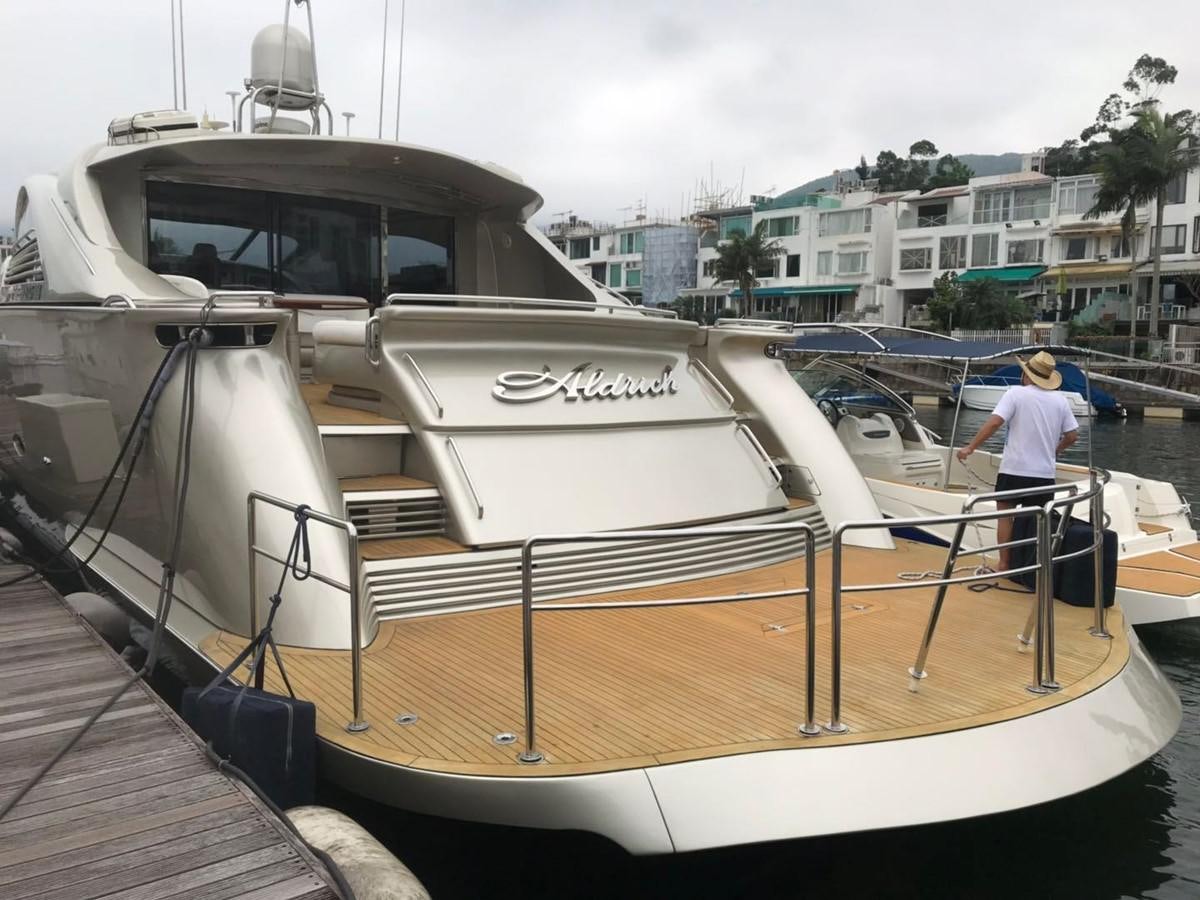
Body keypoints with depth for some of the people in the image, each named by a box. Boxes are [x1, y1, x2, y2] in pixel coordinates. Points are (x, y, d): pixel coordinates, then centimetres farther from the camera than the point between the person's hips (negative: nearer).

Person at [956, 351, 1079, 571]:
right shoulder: (1060, 399, 5)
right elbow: (1072, 435, 9)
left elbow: (994, 422, -17)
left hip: (1014, 469, -4)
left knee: (1005, 515, 7)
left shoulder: (1016, 394, -7)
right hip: (1045, 473, 4)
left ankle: (1004, 565, 7)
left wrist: (970, 447, -13)